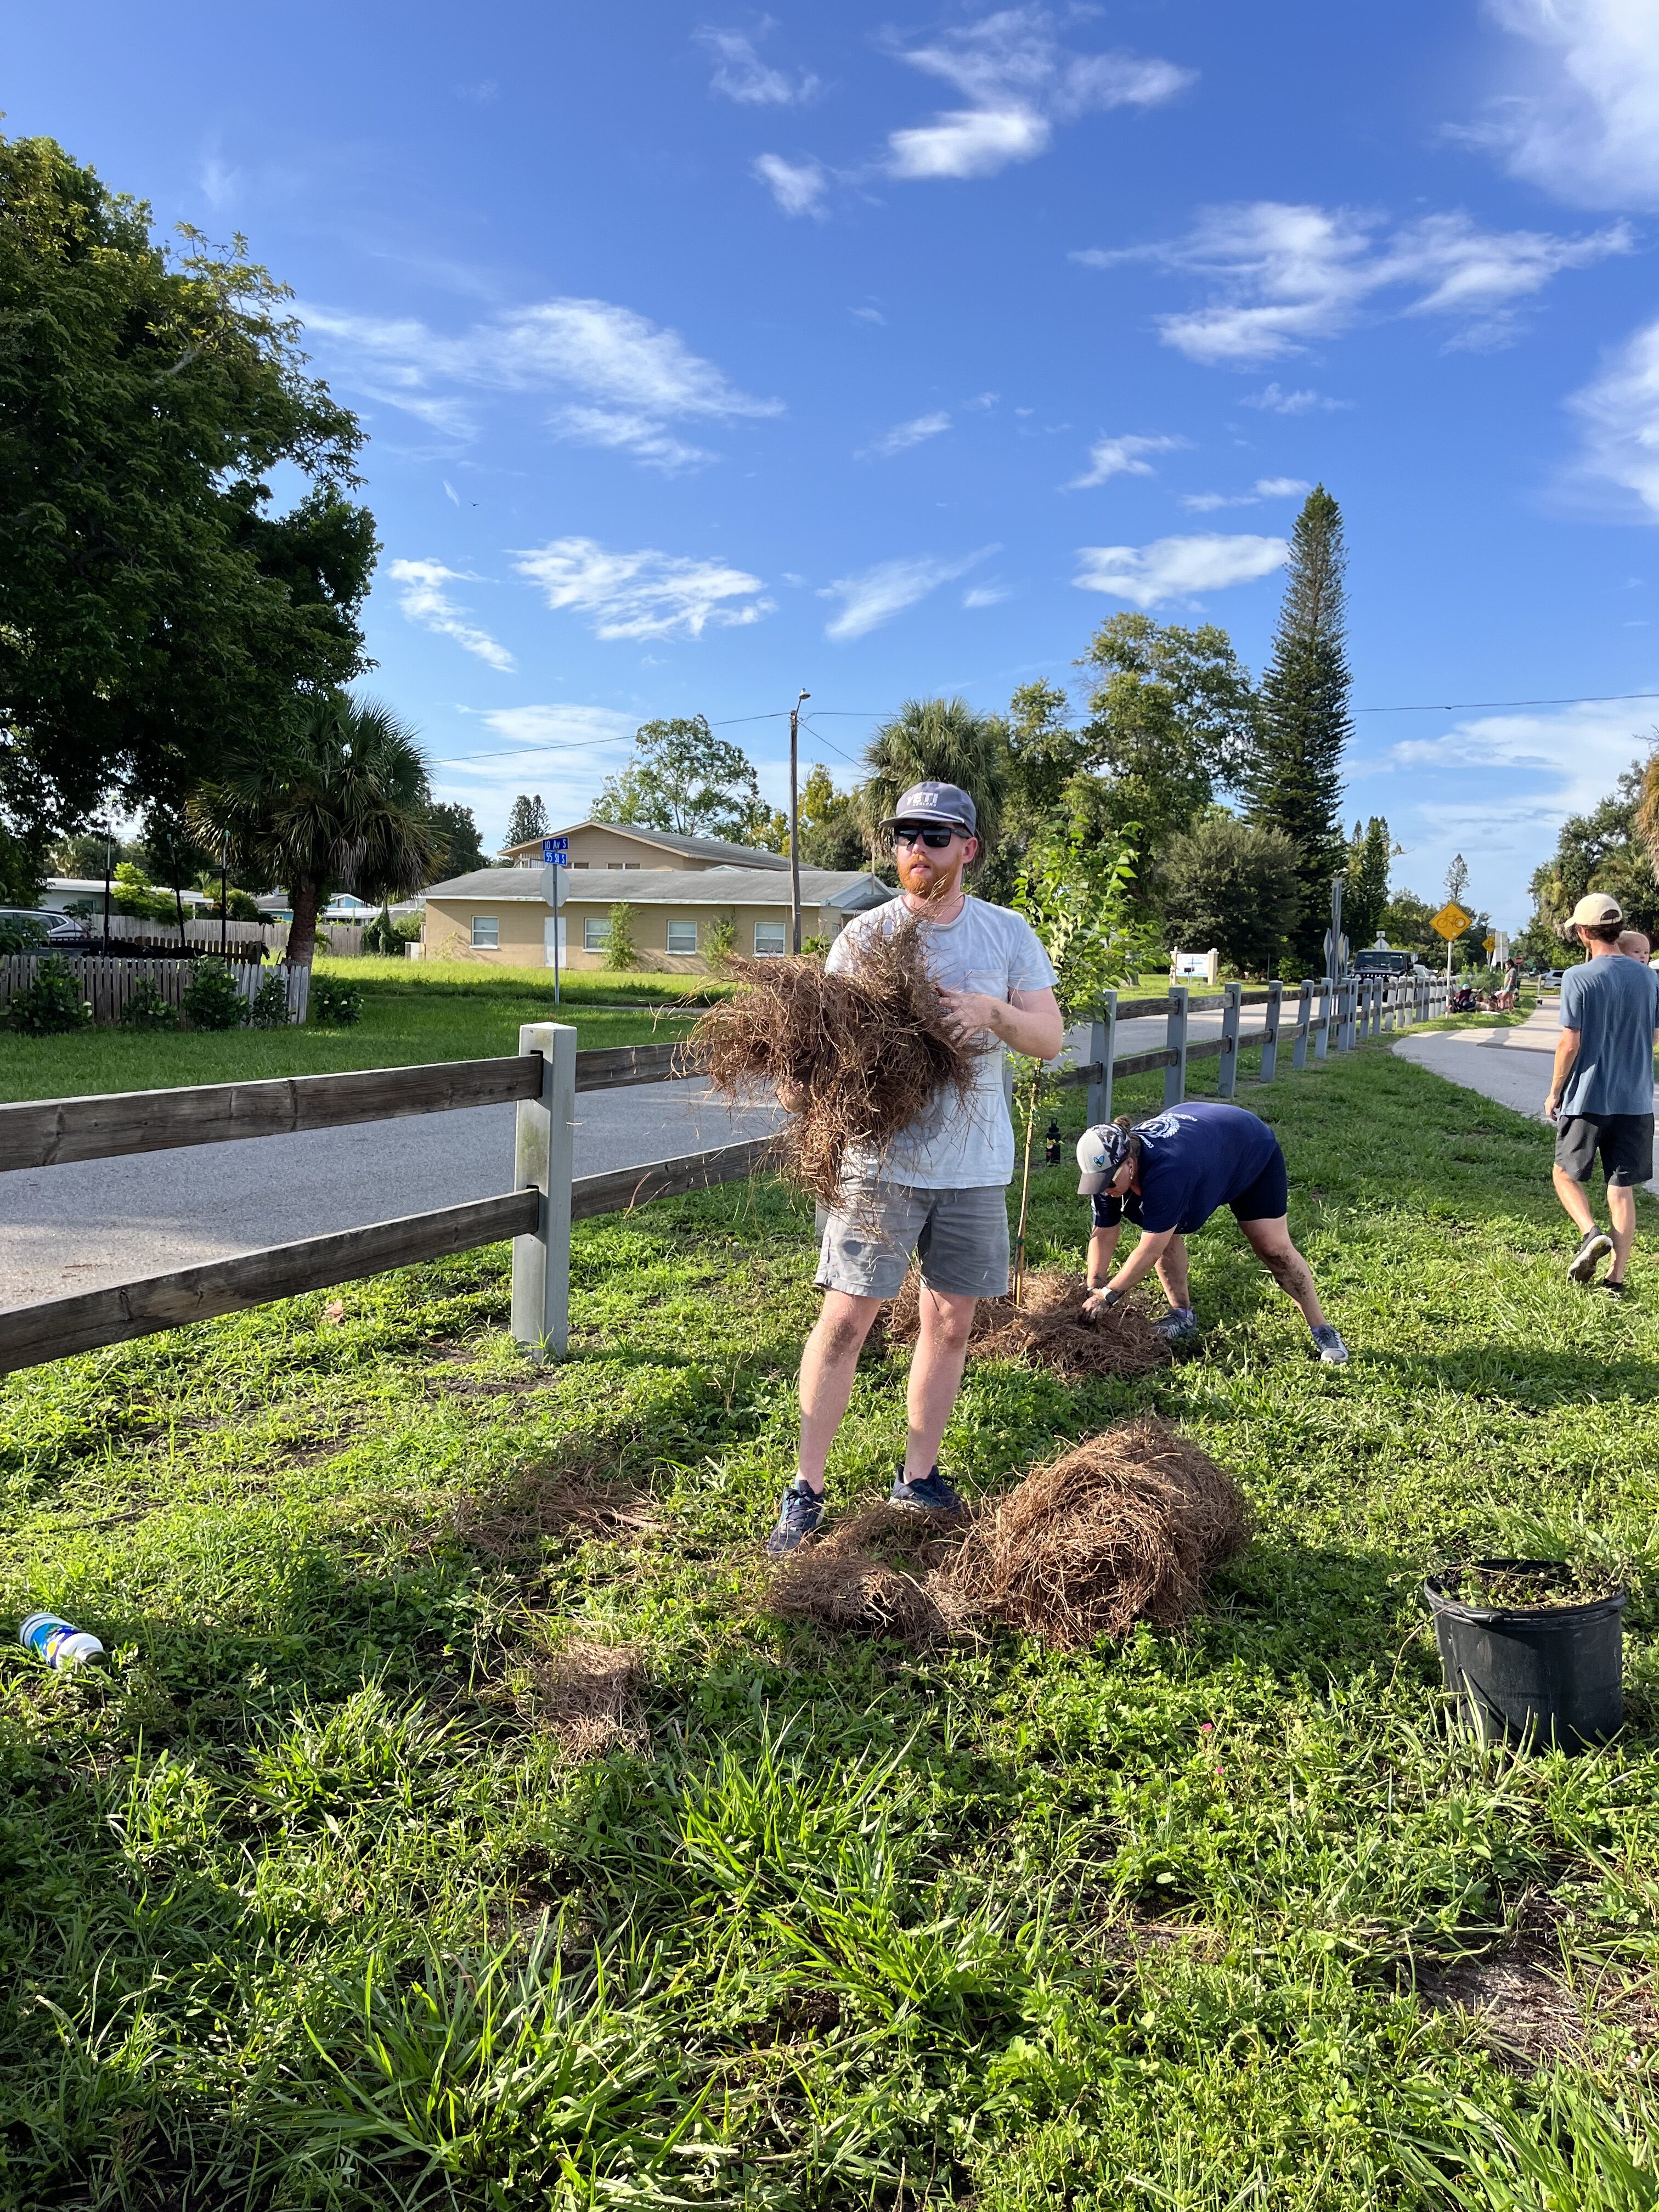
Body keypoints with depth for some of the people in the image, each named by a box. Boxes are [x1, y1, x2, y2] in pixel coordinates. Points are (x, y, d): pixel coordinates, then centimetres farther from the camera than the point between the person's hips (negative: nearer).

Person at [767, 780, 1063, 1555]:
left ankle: (918, 1477, 26)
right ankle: (805, 1489, 7)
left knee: (950, 1322, 10)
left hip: (974, 1167, 3)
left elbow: (1050, 1039, 0)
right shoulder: (863, 935, -1)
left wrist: (991, 1010, -19)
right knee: (845, 1318, -4)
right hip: (882, 1160, -2)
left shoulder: (1008, 932, 4)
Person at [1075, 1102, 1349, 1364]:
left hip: (1254, 1151, -6)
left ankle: (1323, 1331, 2)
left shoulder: (1165, 1173, -48)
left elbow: (1150, 1250, -44)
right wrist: (1093, 1288, -26)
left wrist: (1107, 1295, -39)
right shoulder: (1111, 1167, -25)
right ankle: (1183, 1317, 4)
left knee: (1274, 1249, -10)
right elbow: (1103, 1234, -16)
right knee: (1163, 1232, -10)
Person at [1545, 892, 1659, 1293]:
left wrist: (1554, 1093, -2)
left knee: (1566, 1173, 15)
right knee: (1622, 1189, 8)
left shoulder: (1579, 978, -12)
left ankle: (1590, 1232, -10)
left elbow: (1570, 1043, -13)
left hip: (1588, 1098, -4)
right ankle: (1617, 1278, 8)